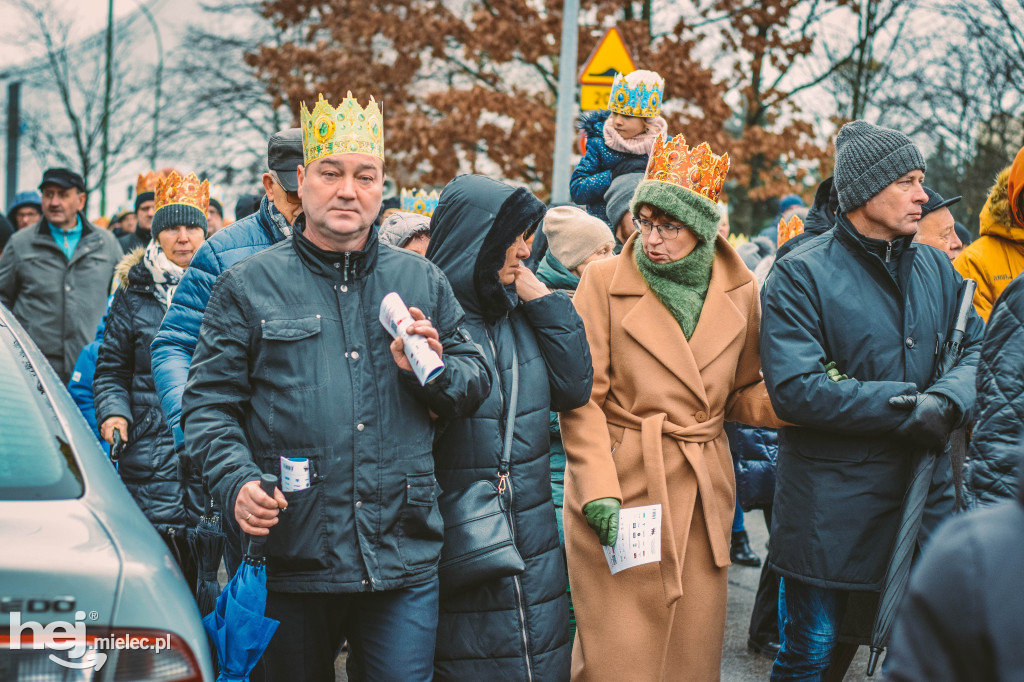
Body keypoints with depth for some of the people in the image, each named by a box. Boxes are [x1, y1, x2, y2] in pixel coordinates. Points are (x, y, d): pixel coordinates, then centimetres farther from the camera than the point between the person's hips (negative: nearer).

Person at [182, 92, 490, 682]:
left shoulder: (423, 283, 11)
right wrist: (237, 481, -15)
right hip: (290, 561, -1)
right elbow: (208, 403, 2)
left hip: (405, 562, 1)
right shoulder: (248, 286, 5)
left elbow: (478, 384, 14)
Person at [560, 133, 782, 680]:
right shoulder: (605, 281, -3)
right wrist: (599, 493, -17)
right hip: (621, 490, -3)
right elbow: (582, 398, -6)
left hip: (703, 496, 3)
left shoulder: (738, 291, 7)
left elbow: (743, 394, 15)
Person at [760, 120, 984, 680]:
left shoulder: (935, 267, 9)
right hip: (831, 503, -5)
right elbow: (795, 389, -20)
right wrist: (906, 405, -18)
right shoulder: (802, 273, -10)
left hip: (925, 492, 5)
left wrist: (948, 400, -19)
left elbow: (978, 349, 4)